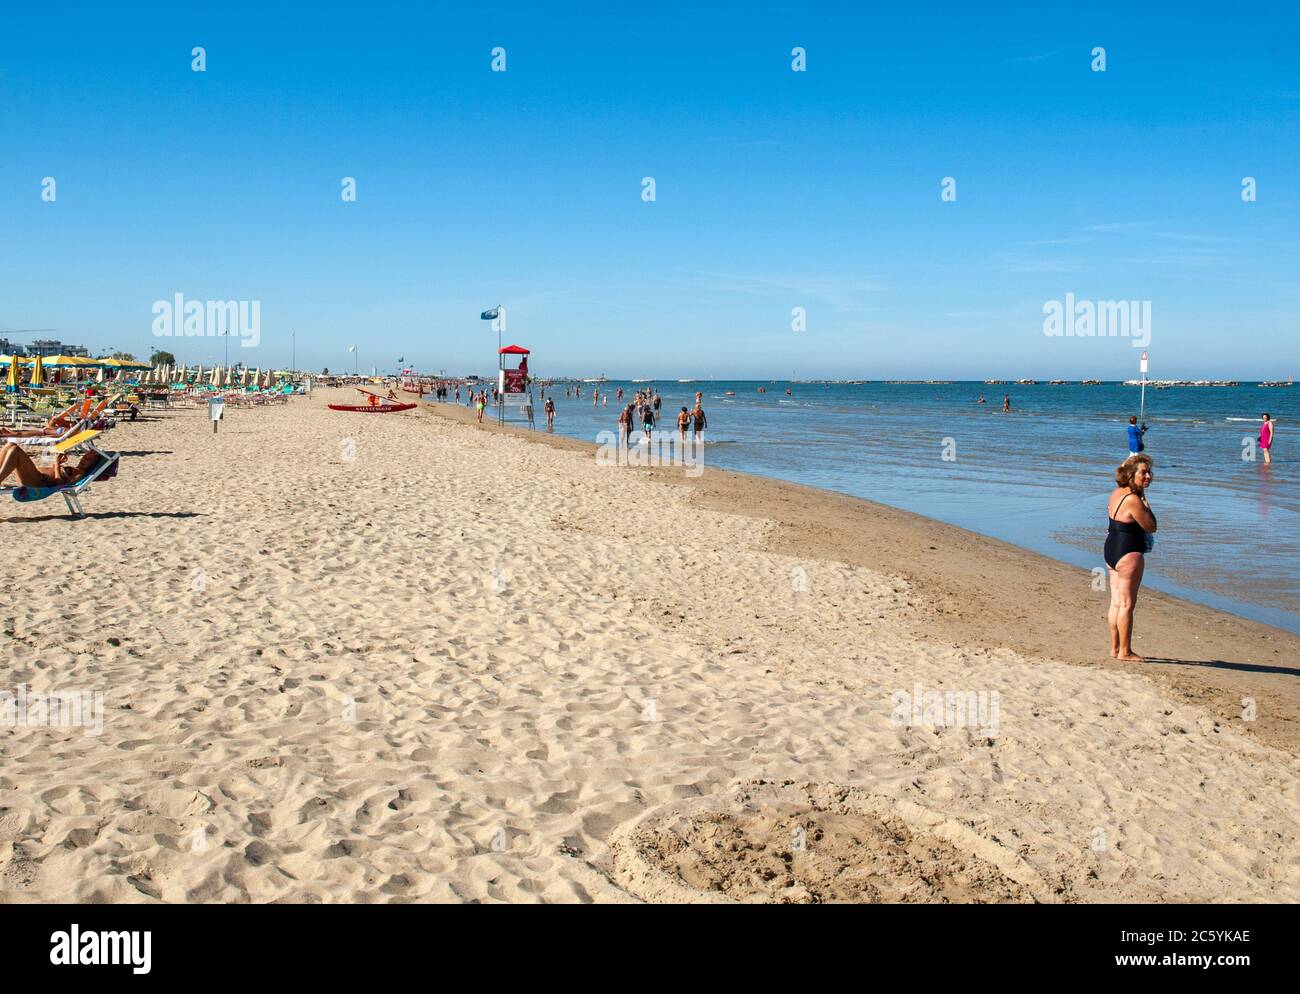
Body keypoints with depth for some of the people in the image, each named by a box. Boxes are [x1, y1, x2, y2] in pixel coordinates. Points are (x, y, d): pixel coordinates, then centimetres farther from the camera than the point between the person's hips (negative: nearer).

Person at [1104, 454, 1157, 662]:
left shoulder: (1117, 493, 8)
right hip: (1128, 553, -10)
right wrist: (1145, 500, -9)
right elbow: (1151, 527, -13)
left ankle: (1115, 648, 21)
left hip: (1111, 550, 10)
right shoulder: (1133, 499, -20)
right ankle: (1125, 652, 2)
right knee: (1127, 604, -3)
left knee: (1116, 603, 14)